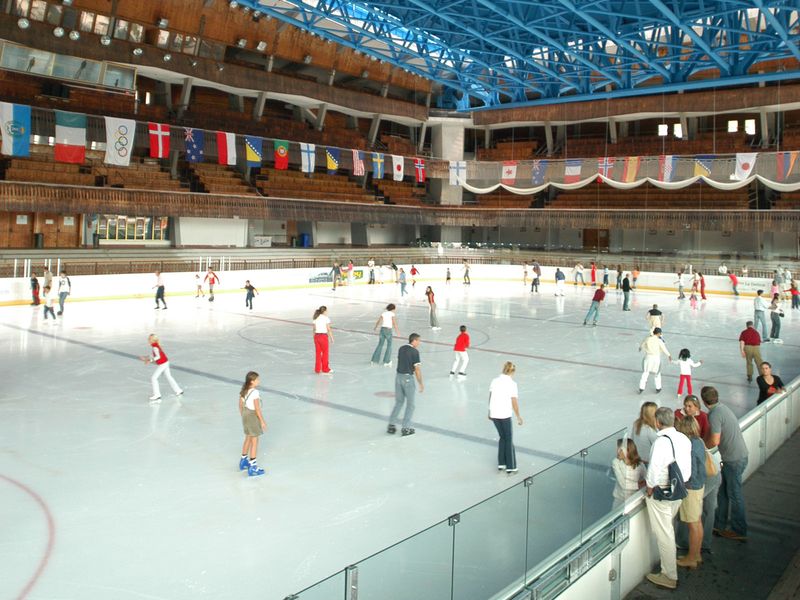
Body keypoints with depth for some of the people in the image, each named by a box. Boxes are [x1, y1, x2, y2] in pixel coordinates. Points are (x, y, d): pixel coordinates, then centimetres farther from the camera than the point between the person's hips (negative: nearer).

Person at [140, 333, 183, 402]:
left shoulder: (154, 347, -21)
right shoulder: (155, 345, 8)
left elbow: (158, 356, -29)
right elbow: (153, 356, 16)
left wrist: (150, 361, -29)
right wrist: (145, 358, 11)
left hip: (162, 364, -10)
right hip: (166, 363, 10)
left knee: (153, 378, -3)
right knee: (168, 377, 20)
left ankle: (157, 395, 0)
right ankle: (178, 391, 29)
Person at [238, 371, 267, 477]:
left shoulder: (243, 390, 1)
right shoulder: (255, 392, -24)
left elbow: (241, 405, 8)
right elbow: (257, 409, -21)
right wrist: (262, 421, -12)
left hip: (245, 414, 8)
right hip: (253, 416, -8)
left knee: (248, 438, 24)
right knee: (254, 441, 2)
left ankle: (244, 461, 39)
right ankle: (252, 466, 6)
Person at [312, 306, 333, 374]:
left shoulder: (315, 318, 6)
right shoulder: (326, 318, -10)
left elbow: (314, 329, 8)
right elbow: (329, 329, -12)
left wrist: (315, 338, 16)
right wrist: (332, 338, -4)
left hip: (316, 336, 5)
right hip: (324, 336, -5)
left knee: (317, 353, 13)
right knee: (325, 353, 10)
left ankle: (317, 369, 16)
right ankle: (325, 369, 19)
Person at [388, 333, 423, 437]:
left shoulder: (401, 348, 7)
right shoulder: (415, 352, -13)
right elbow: (417, 369, -14)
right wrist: (421, 383, -6)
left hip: (398, 376, 6)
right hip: (408, 378, -6)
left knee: (399, 402, 18)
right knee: (410, 404, 8)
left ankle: (391, 425, 15)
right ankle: (406, 428, 10)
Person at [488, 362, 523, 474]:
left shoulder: (494, 381, 3)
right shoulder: (511, 384, -12)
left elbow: (490, 397, 9)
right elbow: (514, 403, -10)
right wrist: (518, 417, 2)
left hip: (494, 414, 5)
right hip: (505, 415, -5)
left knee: (503, 437, 21)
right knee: (509, 440, 10)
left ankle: (501, 464, 23)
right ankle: (510, 467, 15)